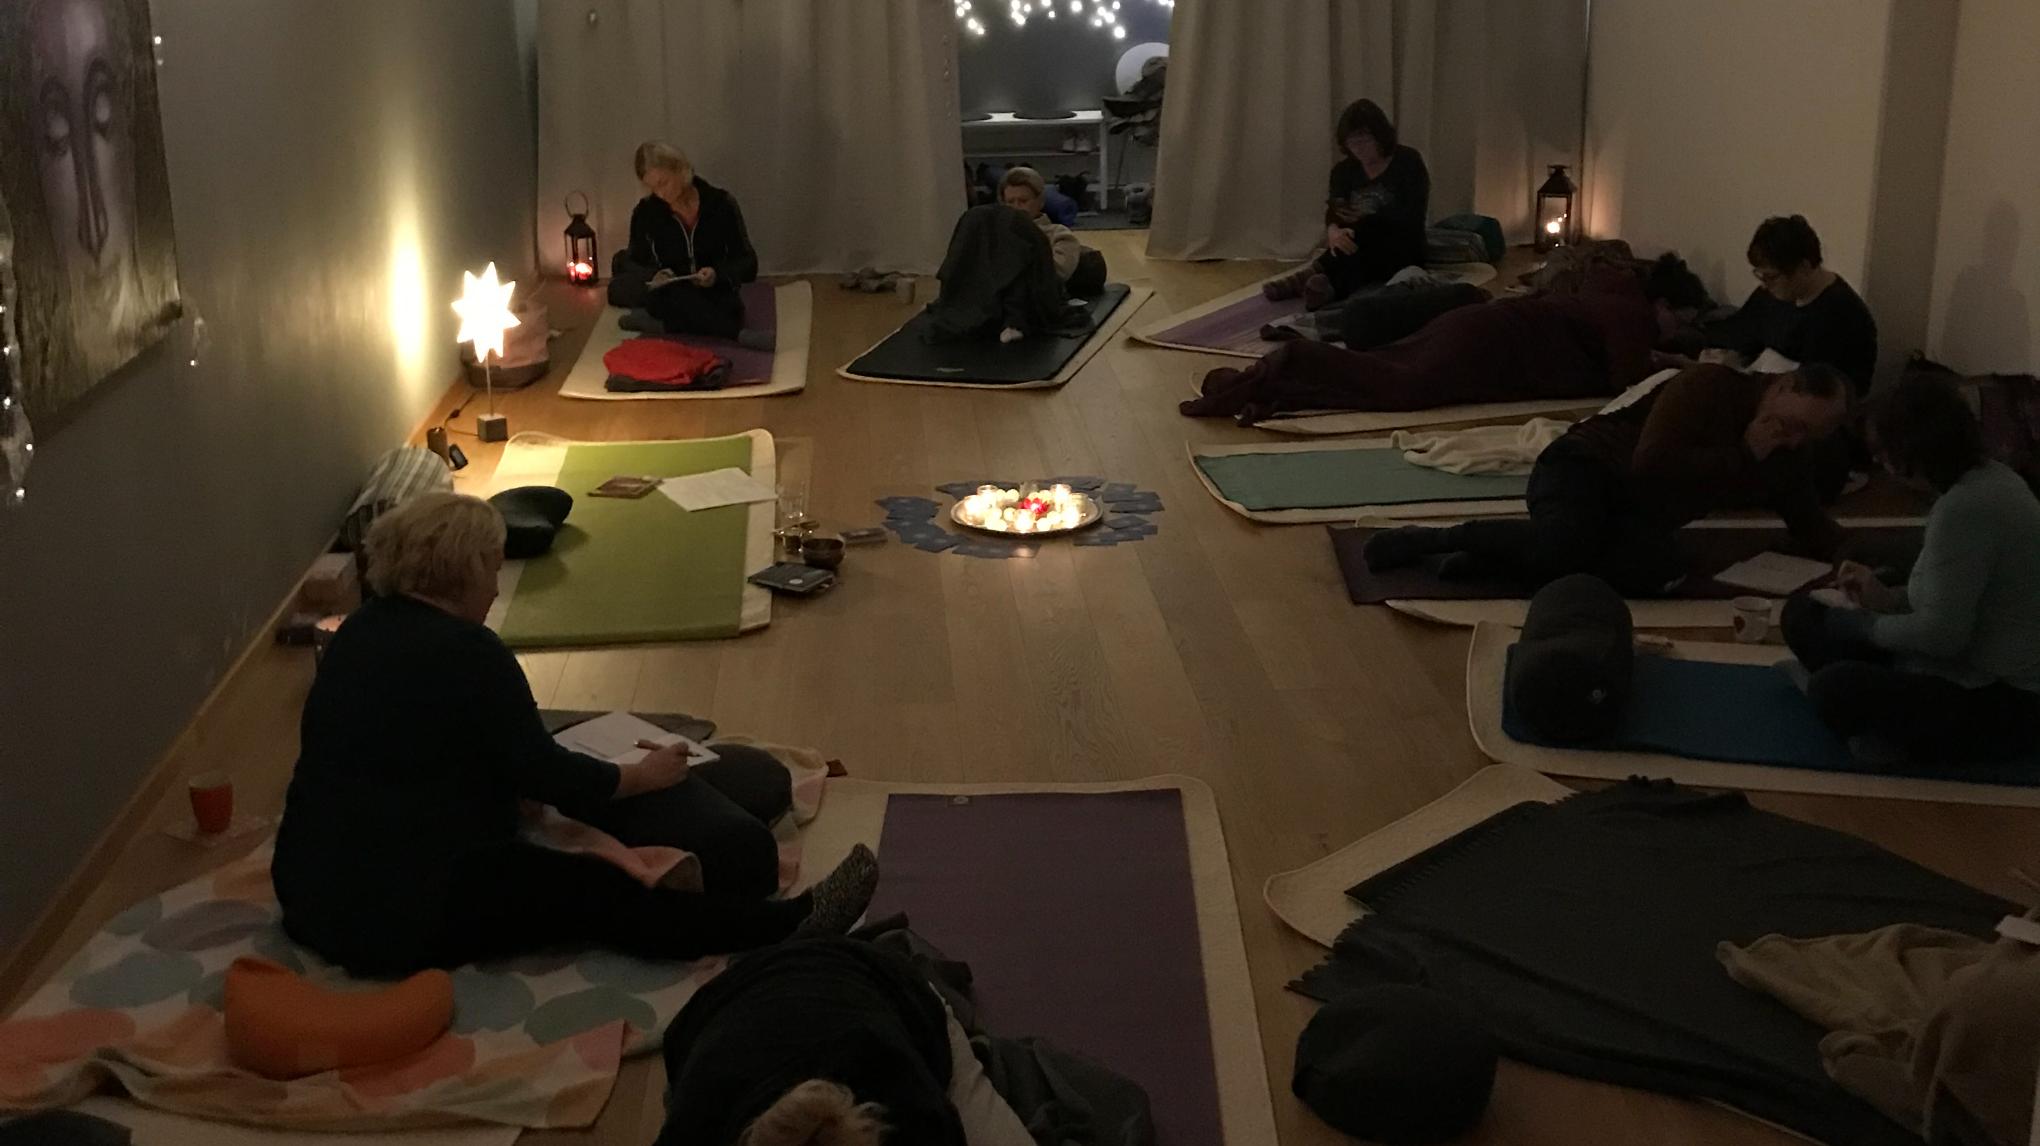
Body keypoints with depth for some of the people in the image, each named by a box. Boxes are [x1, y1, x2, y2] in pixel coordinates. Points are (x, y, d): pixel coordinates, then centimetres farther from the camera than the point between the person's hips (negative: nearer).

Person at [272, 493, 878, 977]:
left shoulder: (360, 632, 9)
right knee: (611, 897, -7)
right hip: (408, 918, -10)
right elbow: (544, 776, -12)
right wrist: (640, 777, 5)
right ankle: (793, 924, -5)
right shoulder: (465, 652, -19)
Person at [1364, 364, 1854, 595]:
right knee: (1563, 543, -40)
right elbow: (1652, 463, -23)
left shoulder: (1783, 456, 10)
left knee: (1659, 570, -30)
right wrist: (1741, 457, -15)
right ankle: (1430, 539, -18)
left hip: (1636, 516, 6)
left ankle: (1493, 560, -22)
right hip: (1584, 467, -6)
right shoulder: (1712, 386, -13)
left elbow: (1813, 530, 18)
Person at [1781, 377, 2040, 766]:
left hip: (2004, 703, -11)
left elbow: (1942, 634, -25)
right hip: (1982, 669, 11)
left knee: (1834, 690, -33)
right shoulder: (1984, 476, 5)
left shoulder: (1965, 507, -27)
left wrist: (1867, 625, -8)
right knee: (1802, 613, 10)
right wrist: (1887, 598, 4)